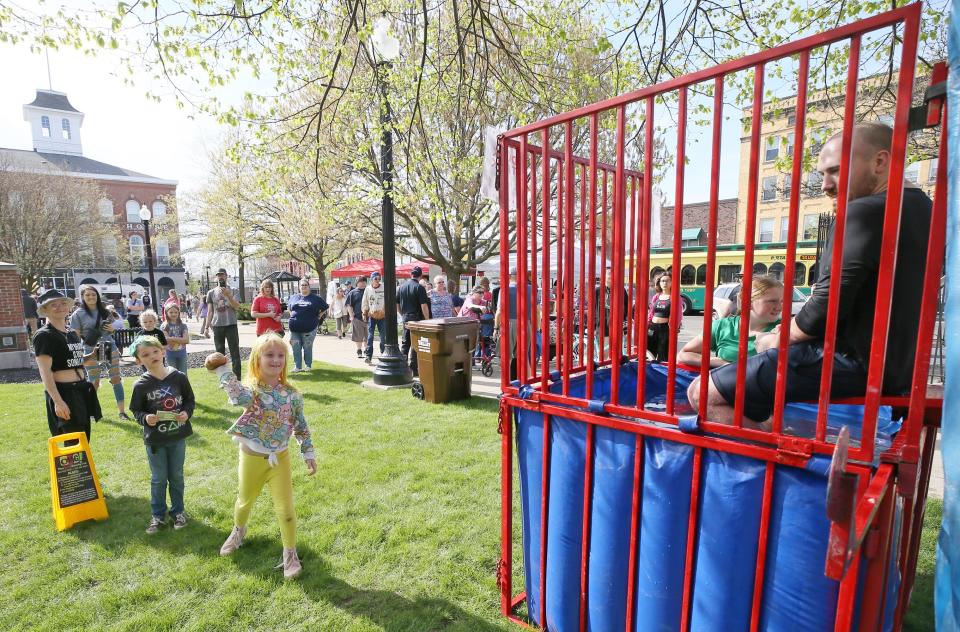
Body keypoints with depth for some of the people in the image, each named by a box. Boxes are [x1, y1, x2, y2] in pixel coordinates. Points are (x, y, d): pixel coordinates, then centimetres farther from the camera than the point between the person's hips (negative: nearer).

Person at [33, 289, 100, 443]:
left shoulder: (73, 333, 14)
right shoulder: (44, 335, -10)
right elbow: (45, 372, -16)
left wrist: (93, 356, 5)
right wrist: (58, 401, -22)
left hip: (80, 390, 8)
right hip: (62, 393, -8)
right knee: (74, 443, -7)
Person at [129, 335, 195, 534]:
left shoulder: (179, 377, -9)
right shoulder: (141, 385, -11)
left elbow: (190, 400, 1)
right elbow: (136, 411, -1)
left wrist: (186, 413, -17)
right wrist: (145, 418, -22)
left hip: (178, 436, 1)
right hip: (155, 439, -1)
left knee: (176, 476, 14)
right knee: (158, 479, 12)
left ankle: (178, 511, 32)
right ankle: (157, 515, 31)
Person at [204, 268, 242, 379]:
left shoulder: (232, 291, 5)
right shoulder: (211, 293, 10)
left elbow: (237, 307, -7)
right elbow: (209, 311, 11)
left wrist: (228, 295, -19)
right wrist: (206, 327, 5)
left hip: (231, 325, -2)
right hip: (217, 326, 2)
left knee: (235, 352, -3)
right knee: (219, 353, 7)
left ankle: (237, 378, -1)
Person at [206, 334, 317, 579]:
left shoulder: (292, 394, -10)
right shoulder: (250, 390, -17)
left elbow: (301, 426, -2)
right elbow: (238, 396, -43)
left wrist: (308, 454, -1)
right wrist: (222, 369, -39)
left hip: (280, 458, 0)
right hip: (252, 457, 0)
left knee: (286, 508, 1)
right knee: (245, 501, 24)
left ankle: (290, 553, 22)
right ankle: (238, 531, 57)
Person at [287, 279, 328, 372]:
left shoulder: (315, 298, 2)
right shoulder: (293, 297, 10)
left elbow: (325, 307, 9)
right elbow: (289, 308, 28)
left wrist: (318, 317, 3)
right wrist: (292, 316, 13)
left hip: (309, 328, -3)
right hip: (295, 329, 3)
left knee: (307, 348, 5)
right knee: (296, 348, 4)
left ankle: (308, 365, 18)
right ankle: (297, 366, 13)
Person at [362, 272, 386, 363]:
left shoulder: (384, 289, 0)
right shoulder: (367, 289, 5)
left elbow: (387, 302, 3)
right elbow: (365, 303, 10)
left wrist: (387, 312, -2)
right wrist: (364, 314, 5)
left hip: (382, 315, -1)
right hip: (371, 315, 1)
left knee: (383, 336, 6)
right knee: (370, 336, -2)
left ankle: (383, 354, 19)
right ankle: (368, 356, -1)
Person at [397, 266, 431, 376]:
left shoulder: (401, 287, 7)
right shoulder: (419, 288, -11)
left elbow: (396, 304, 11)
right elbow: (424, 306, -16)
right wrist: (427, 320, -8)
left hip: (405, 318, 6)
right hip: (416, 319, -5)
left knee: (405, 342, 14)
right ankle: (413, 369, 3)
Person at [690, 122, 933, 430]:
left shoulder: (864, 212, -16)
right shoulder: (921, 208, 15)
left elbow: (825, 309, -21)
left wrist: (778, 340, -4)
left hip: (852, 363, -10)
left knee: (704, 394, -15)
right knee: (767, 345, 31)